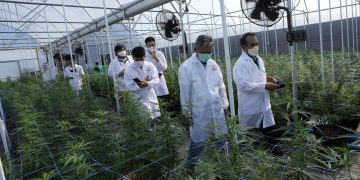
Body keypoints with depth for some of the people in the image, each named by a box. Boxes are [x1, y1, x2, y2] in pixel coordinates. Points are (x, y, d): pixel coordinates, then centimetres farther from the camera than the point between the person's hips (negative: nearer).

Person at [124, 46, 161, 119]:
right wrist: (141, 85, -23)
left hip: (152, 97, 3)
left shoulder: (150, 65, -3)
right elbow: (129, 86, -11)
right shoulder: (128, 70, -9)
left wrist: (147, 83, -26)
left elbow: (156, 80, -7)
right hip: (140, 100, -3)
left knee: (157, 117, 14)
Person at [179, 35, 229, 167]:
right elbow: (185, 93, -8)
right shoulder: (186, 67, -12)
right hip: (200, 114, -4)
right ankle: (191, 166, 31)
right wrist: (187, 114, -4)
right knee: (197, 143, 9)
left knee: (222, 140, 17)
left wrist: (225, 105, 11)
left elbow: (221, 87, 10)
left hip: (218, 112, 5)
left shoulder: (213, 64, 4)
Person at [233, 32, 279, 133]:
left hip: (264, 107, 8)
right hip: (251, 110, -7)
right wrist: (265, 86, -22)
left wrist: (267, 80, 3)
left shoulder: (259, 60, 12)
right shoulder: (240, 64, -15)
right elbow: (244, 85, -25)